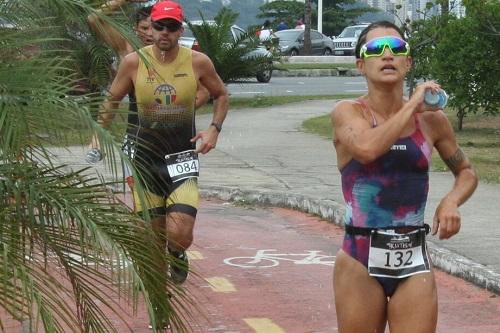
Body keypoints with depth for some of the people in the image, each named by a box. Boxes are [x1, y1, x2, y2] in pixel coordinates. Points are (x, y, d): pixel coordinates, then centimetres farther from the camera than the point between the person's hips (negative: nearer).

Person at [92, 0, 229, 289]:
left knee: (180, 233, -16)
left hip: (183, 156, -1)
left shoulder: (198, 62, -5)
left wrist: (214, 129, 0)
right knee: (153, 234, 5)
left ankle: (177, 253, 21)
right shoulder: (134, 62, -5)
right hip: (146, 157, 1)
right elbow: (112, 100, 11)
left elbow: (221, 95, 13)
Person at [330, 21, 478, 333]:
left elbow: (467, 172, 18)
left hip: (415, 261, 2)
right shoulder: (347, 112, -5)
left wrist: (452, 200, -4)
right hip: (360, 260, -2)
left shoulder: (431, 119, 4)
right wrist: (413, 105, -15)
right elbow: (367, 148, -27)